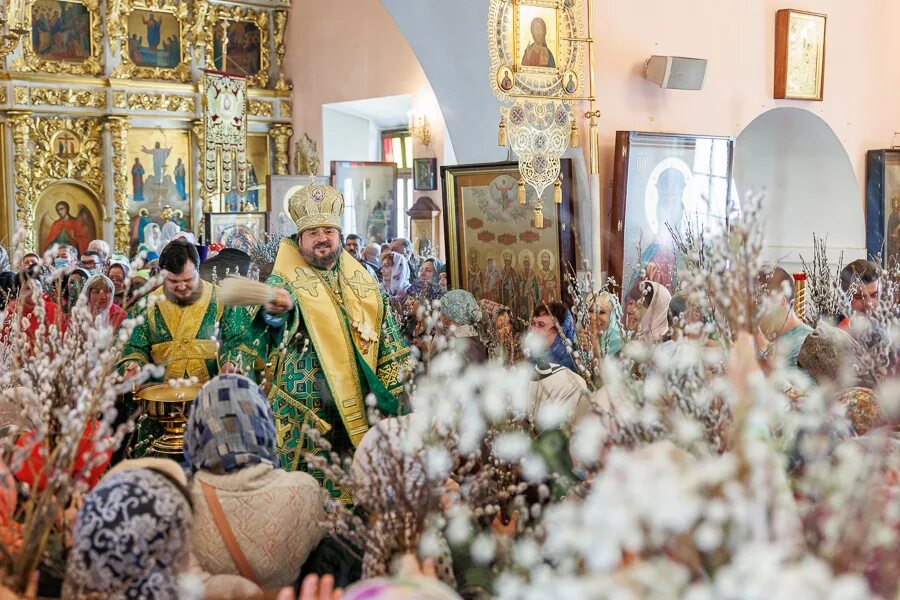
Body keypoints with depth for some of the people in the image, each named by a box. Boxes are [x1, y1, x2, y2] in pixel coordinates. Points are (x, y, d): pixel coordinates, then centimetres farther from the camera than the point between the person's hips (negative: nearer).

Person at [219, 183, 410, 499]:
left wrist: (392, 394, 12)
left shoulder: (364, 282, 11)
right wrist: (273, 311, -50)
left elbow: (391, 343, 17)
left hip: (359, 412, 4)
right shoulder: (287, 283, -4)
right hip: (305, 416, -4)